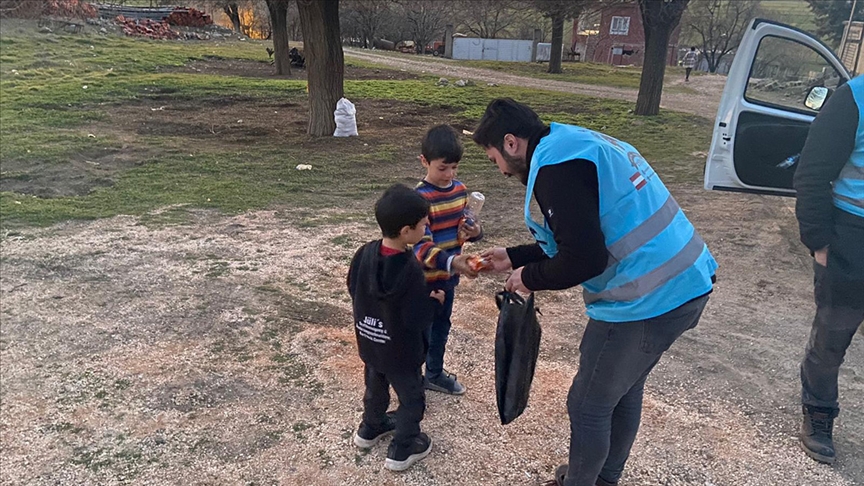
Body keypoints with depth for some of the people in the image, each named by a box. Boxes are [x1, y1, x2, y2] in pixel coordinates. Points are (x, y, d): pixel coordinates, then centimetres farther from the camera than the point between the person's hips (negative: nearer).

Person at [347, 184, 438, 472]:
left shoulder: (364, 253, -13)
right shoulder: (411, 270, -31)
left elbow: (353, 290, 2)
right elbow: (421, 320, -25)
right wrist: (429, 300, -7)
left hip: (368, 343, 6)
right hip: (401, 351, -6)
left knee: (376, 387, 29)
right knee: (412, 399, 17)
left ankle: (370, 429, 50)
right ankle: (402, 450, 30)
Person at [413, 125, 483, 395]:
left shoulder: (460, 190, 0)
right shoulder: (420, 197, -23)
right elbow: (421, 246, -29)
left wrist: (474, 232, -12)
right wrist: (452, 261, -45)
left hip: (448, 276, 7)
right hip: (425, 278, -7)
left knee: (441, 326, 22)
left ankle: (435, 374, 42)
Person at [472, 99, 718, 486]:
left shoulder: (556, 165, -17)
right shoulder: (576, 145, 15)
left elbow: (584, 259, -22)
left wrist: (530, 278, -4)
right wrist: (514, 258, 21)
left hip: (647, 301, -10)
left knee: (588, 407, 9)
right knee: (625, 391, 26)